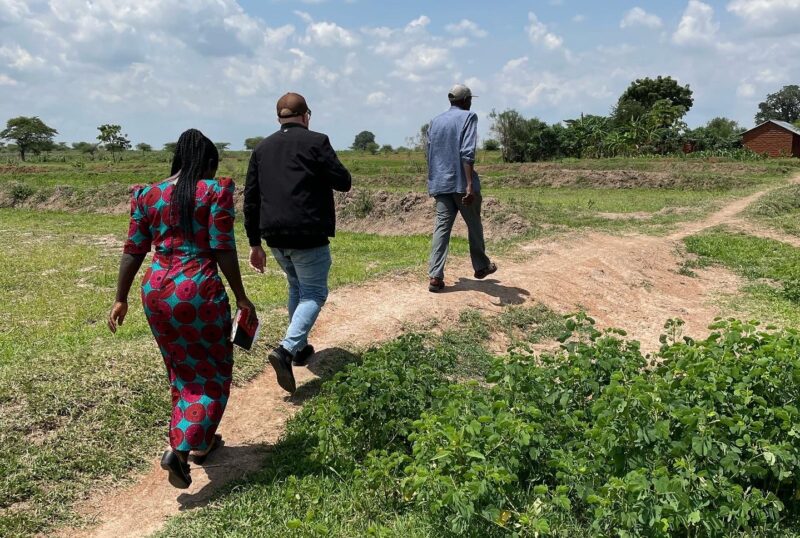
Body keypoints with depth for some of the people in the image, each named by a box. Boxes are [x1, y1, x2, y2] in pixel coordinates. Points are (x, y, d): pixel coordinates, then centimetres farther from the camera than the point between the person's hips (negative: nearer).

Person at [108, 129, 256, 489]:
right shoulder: (215, 191, -6)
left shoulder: (148, 195, 8)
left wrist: (121, 298, 14)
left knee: (183, 372, 21)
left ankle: (200, 442, 35)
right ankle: (179, 448, -3)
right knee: (212, 373, 10)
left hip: (156, 291, 6)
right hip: (198, 292, -6)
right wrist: (241, 297, -5)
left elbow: (133, 251, 8)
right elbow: (223, 250, -11)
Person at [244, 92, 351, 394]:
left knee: (296, 287, 24)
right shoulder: (316, 141, -5)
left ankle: (299, 347, 32)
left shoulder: (262, 148, 13)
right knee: (314, 293, 3)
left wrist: (254, 242, 15)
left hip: (275, 237, 6)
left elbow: (250, 199, 11)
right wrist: (325, 168, 16)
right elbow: (343, 182, -7)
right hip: (308, 236, -6)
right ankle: (286, 349, -16)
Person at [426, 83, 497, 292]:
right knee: (474, 225, 13)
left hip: (440, 184, 5)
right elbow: (467, 153, -17)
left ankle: (435, 276, -8)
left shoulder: (435, 121, 16)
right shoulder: (468, 117, -3)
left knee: (442, 227, 1)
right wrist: (470, 185, -23)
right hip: (462, 183, -5)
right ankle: (481, 266, 28)